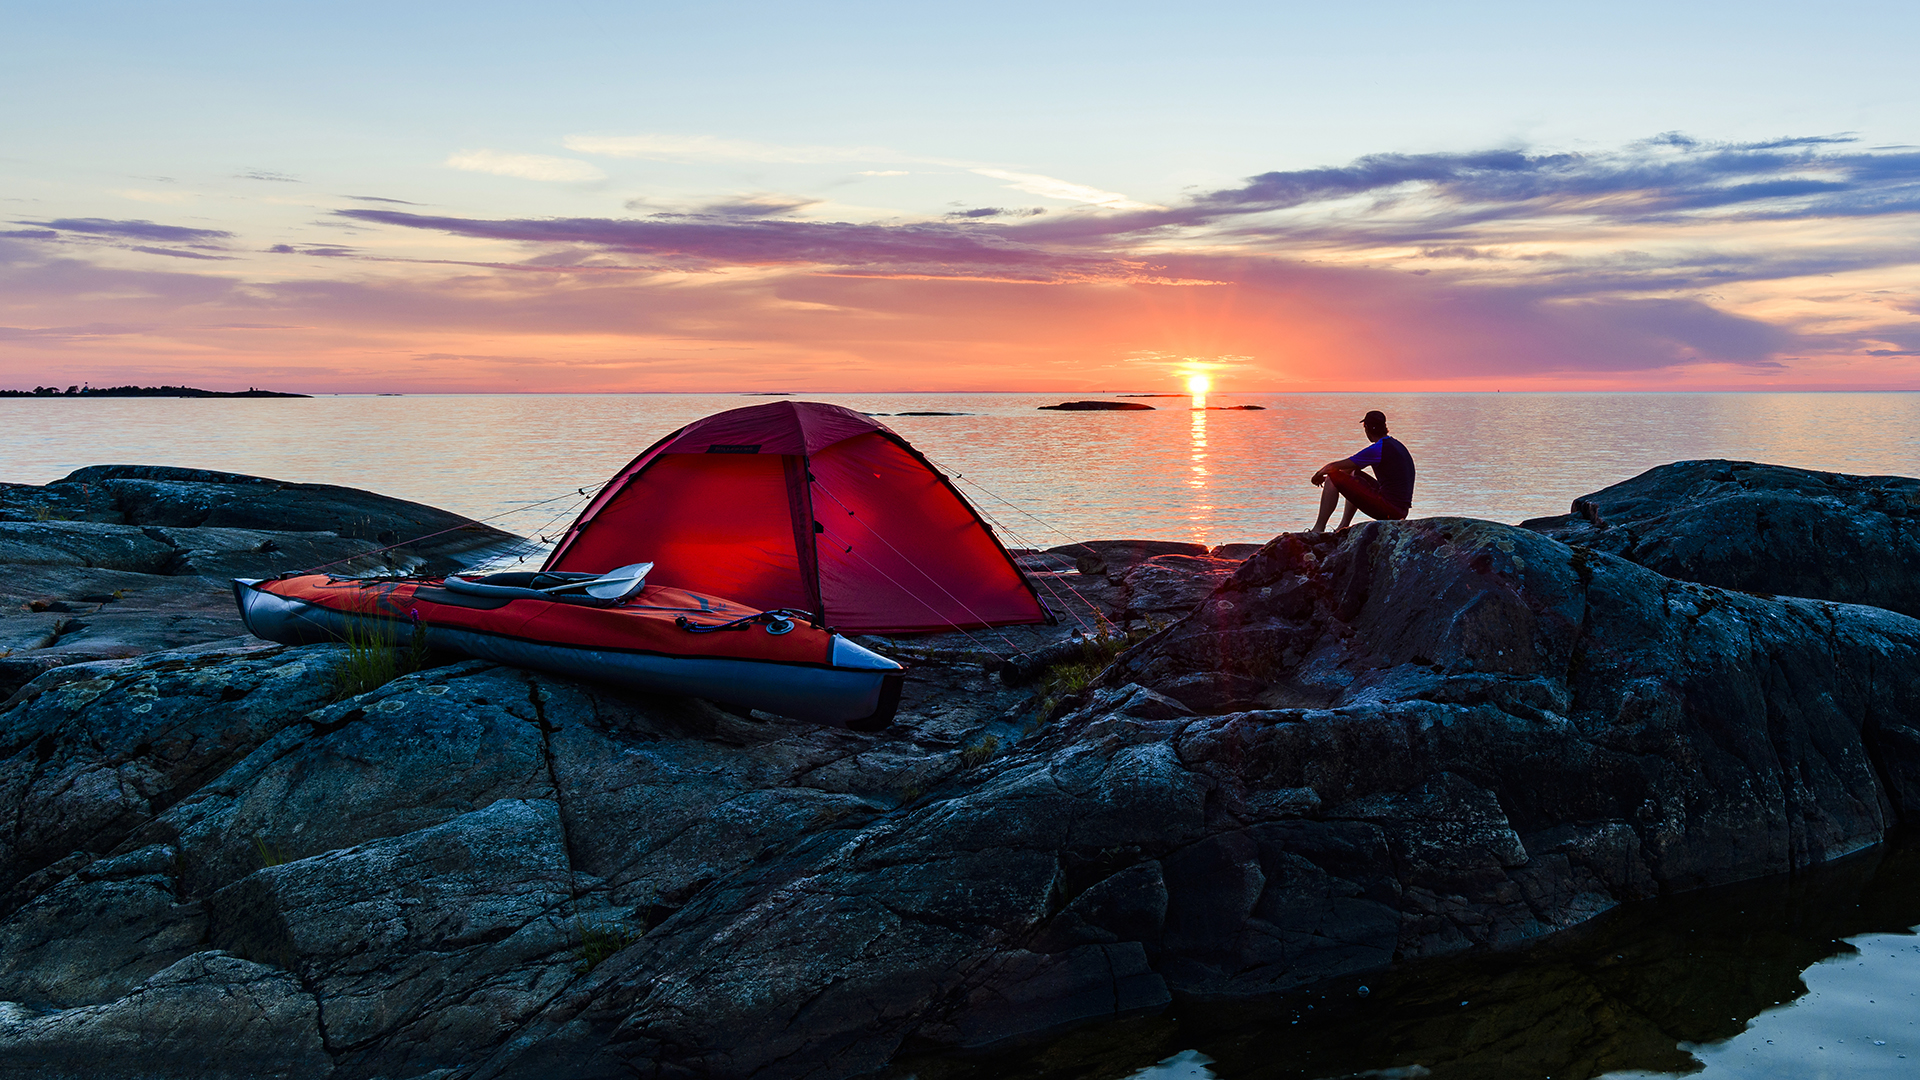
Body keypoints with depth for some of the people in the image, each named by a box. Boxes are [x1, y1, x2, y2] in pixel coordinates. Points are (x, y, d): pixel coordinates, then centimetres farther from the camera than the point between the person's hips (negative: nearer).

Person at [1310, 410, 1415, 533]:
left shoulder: (1378, 449, -14)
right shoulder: (1395, 444, 15)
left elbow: (1333, 467, -11)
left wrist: (1318, 475, 10)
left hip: (1388, 511, -9)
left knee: (1333, 478, -6)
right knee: (1355, 475, 30)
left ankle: (1319, 528, -2)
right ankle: (1343, 526, 26)